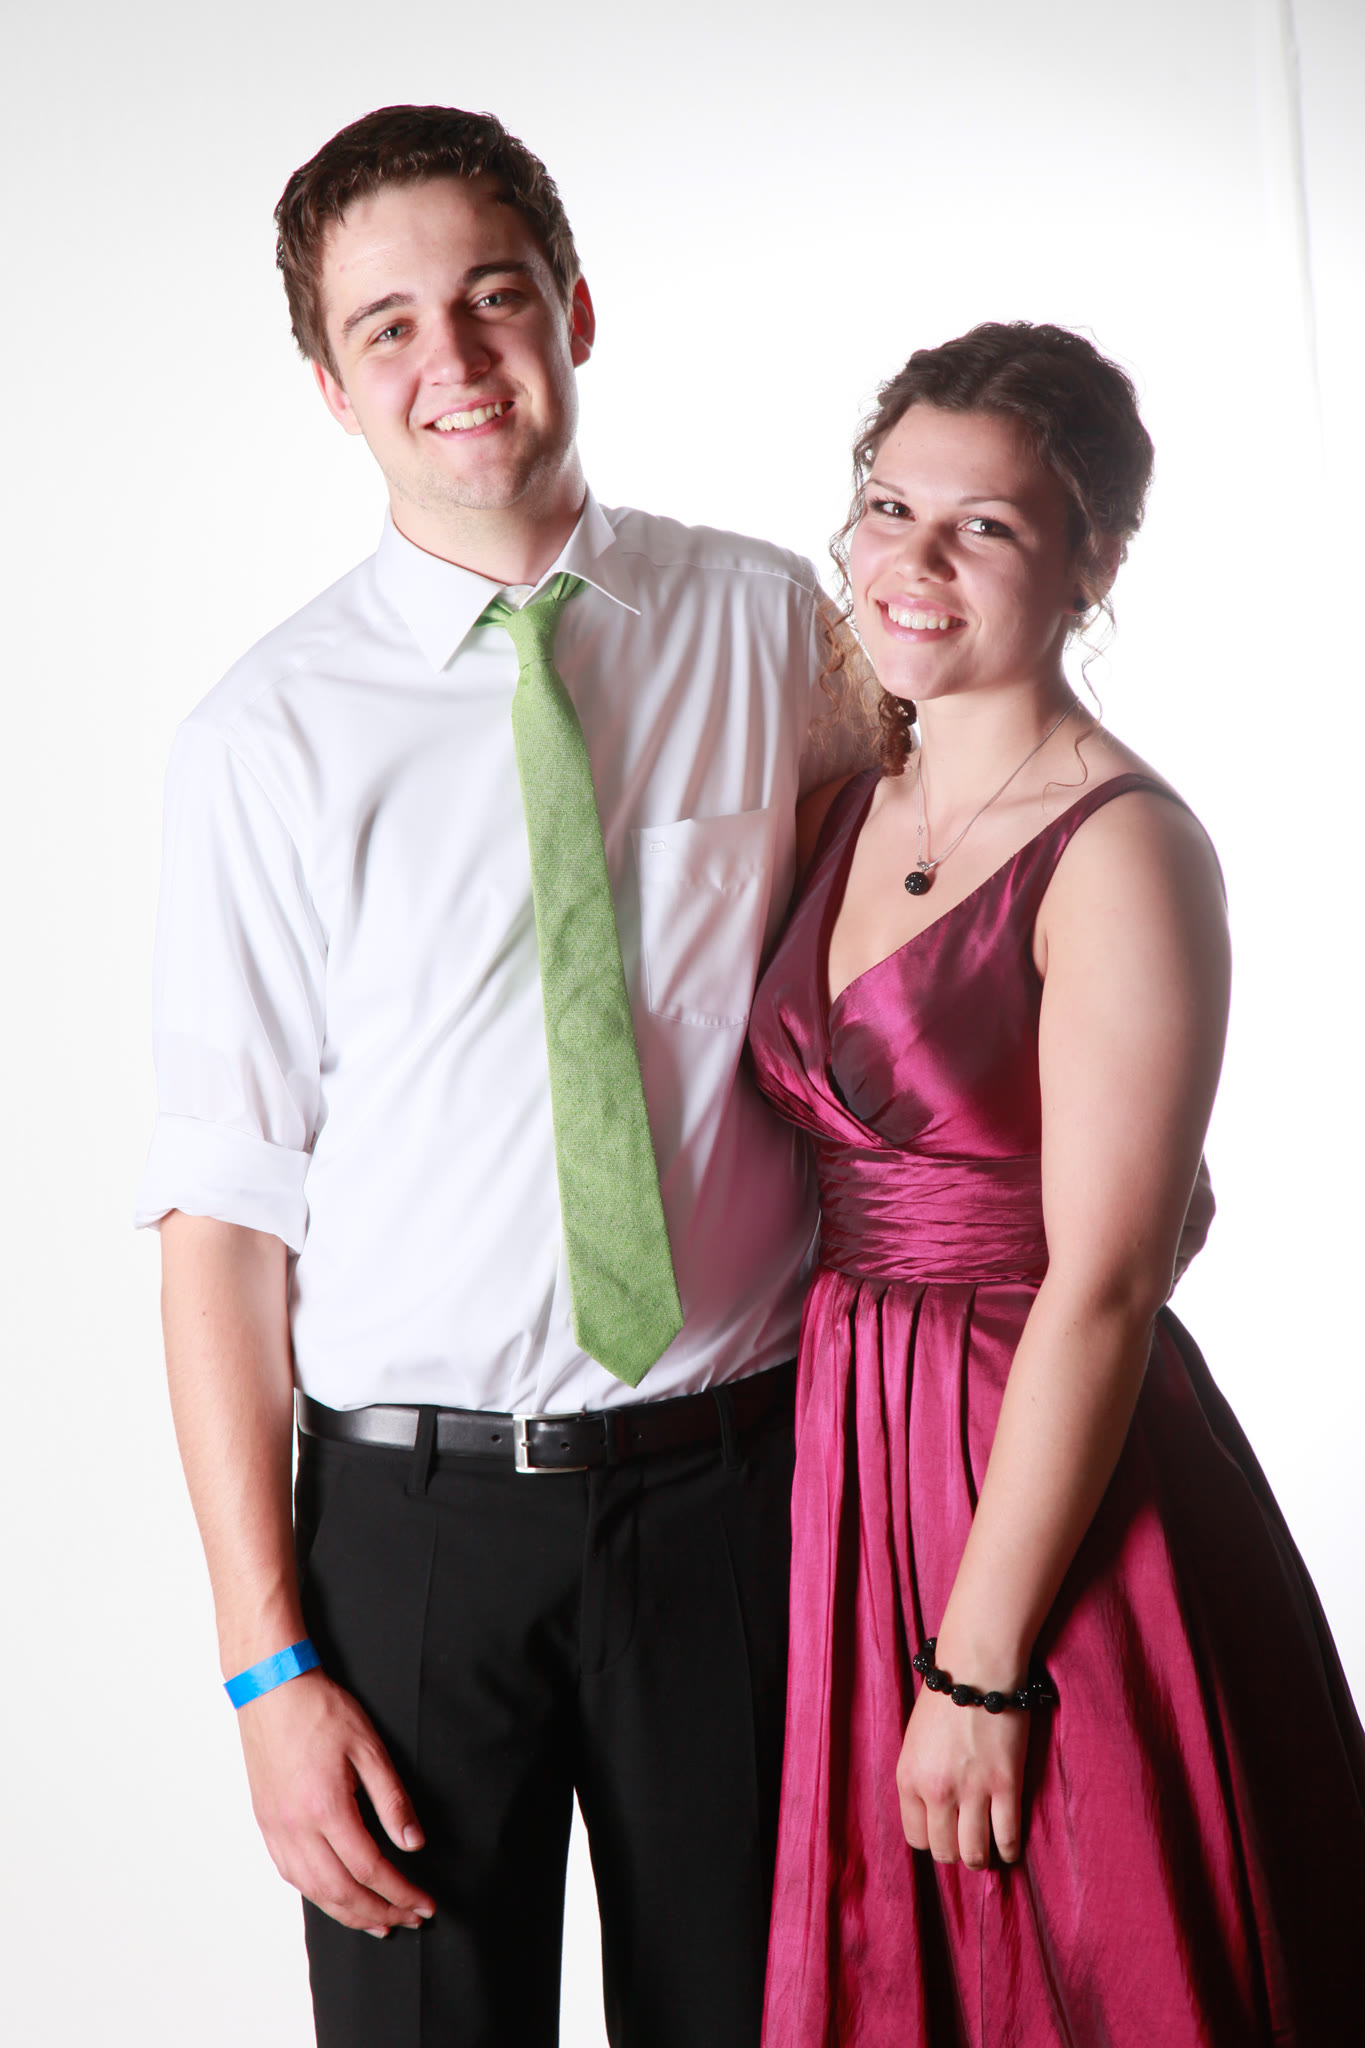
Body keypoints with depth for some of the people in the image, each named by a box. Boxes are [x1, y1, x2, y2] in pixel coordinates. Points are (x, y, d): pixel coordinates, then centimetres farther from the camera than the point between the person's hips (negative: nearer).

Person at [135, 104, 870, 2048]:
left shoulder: (773, 626, 2)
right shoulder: (270, 732, -5)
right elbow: (225, 1205, -6)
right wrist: (268, 1660, -9)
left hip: (741, 1480, 2)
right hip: (417, 1507, -1)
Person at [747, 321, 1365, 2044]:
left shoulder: (1123, 852, -16)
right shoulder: (846, 810, 6)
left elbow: (1097, 1291, -19)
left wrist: (981, 1670, -18)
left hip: (1052, 1495, -7)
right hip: (847, 1467, 7)